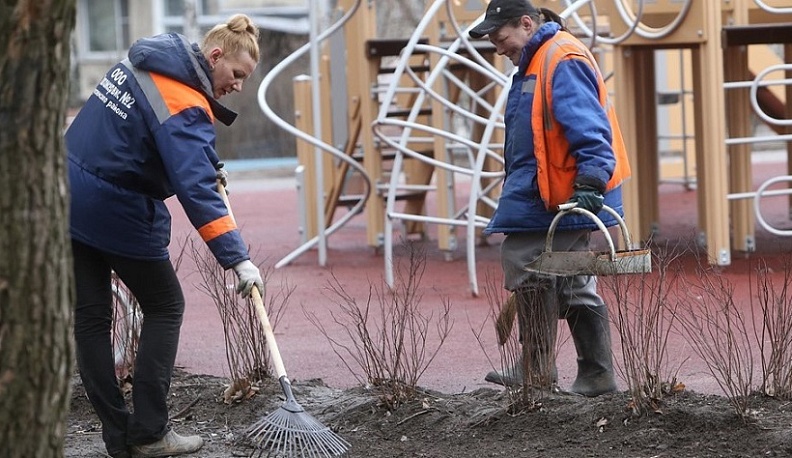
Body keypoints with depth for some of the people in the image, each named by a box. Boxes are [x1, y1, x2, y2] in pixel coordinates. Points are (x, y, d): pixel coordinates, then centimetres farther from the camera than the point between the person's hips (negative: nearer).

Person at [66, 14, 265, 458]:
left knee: (91, 316, 9)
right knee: (165, 307, 9)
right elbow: (196, 191, -29)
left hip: (69, 199, 8)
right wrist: (237, 258, -31)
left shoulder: (143, 63, 8)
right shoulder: (186, 108, -19)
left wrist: (206, 168, 18)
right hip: (118, 213, -8)